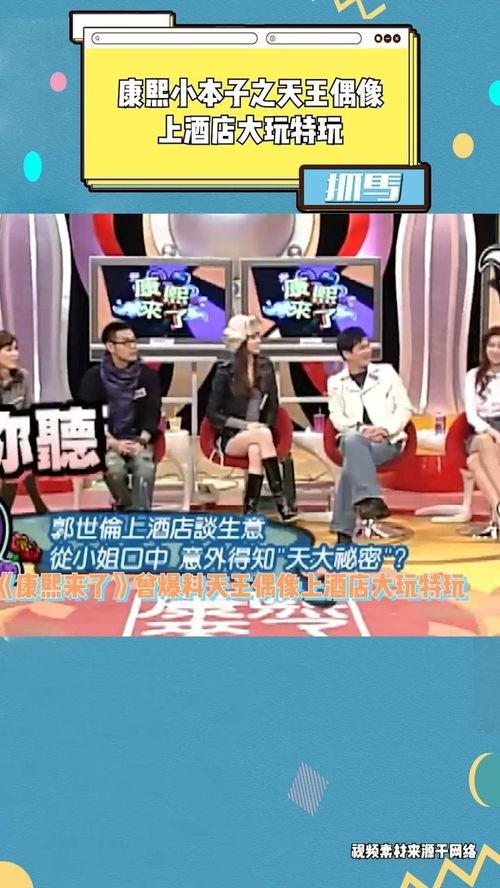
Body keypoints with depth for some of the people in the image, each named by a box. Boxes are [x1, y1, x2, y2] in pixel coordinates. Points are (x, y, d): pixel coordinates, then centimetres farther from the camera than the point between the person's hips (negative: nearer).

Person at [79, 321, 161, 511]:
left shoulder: (148, 375, 4)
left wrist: (142, 441, -17)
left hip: (138, 440, 1)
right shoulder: (94, 377, -1)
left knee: (145, 469, -30)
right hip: (107, 441, -1)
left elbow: (152, 414, 1)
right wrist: (114, 443, -19)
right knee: (114, 469, -31)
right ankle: (128, 509, -6)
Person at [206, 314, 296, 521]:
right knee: (263, 435, -35)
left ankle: (250, 511, -38)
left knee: (255, 451, -35)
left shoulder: (265, 367, 7)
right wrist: (246, 425, -14)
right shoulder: (226, 371, -4)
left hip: (256, 435, 3)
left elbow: (272, 406, 11)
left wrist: (265, 427, -8)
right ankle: (281, 502, -37)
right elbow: (212, 413, -4)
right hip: (230, 437, -3)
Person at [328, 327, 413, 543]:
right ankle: (369, 499, -45)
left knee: (352, 462, -33)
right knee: (353, 440, -39)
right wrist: (361, 430, -16)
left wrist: (386, 428, -12)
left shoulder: (387, 372, 12)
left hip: (387, 441, -1)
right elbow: (337, 418, 3)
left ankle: (344, 530, -32)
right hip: (354, 440, 1)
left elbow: (405, 408, 6)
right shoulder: (335, 382, 13)